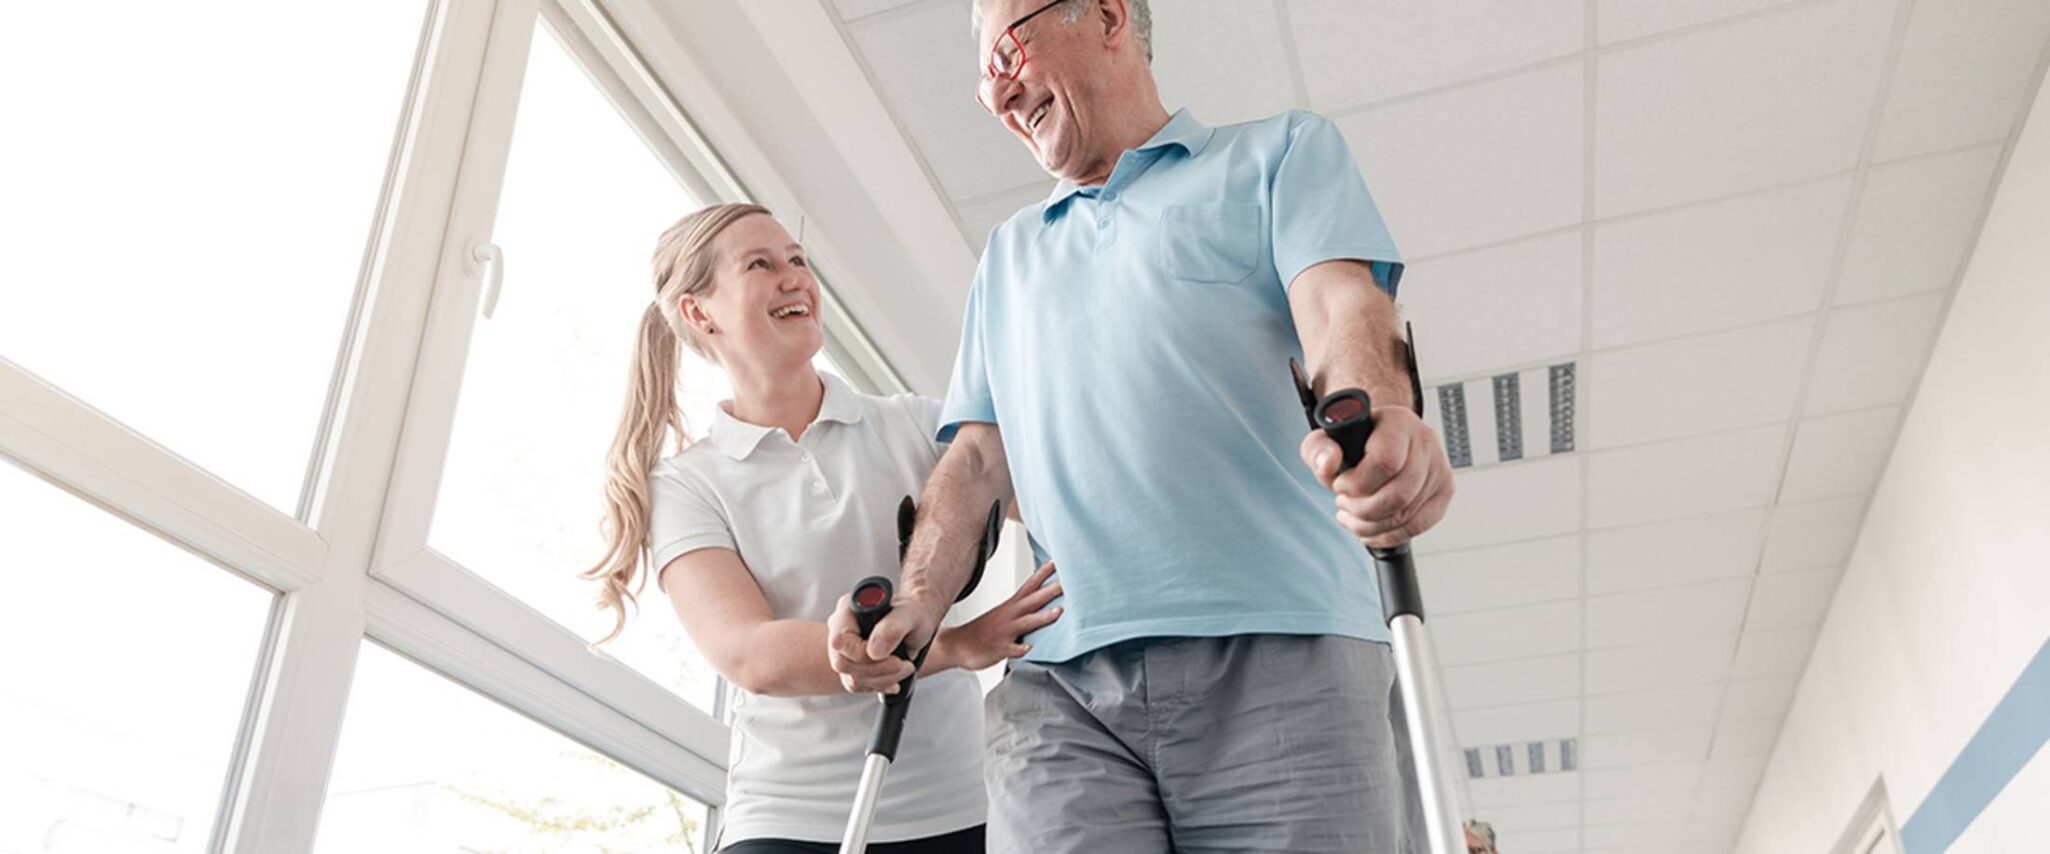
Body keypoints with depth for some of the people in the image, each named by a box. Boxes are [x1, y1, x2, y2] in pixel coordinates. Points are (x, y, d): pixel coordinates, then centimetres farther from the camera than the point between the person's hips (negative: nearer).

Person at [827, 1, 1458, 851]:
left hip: (1278, 654, -3)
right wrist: (920, 600, 3)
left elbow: (1342, 305, -3)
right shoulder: (1008, 253, 29)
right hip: (1061, 684, 3)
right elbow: (977, 454, 21)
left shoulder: (1283, 153, 16)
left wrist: (1379, 414, -27)